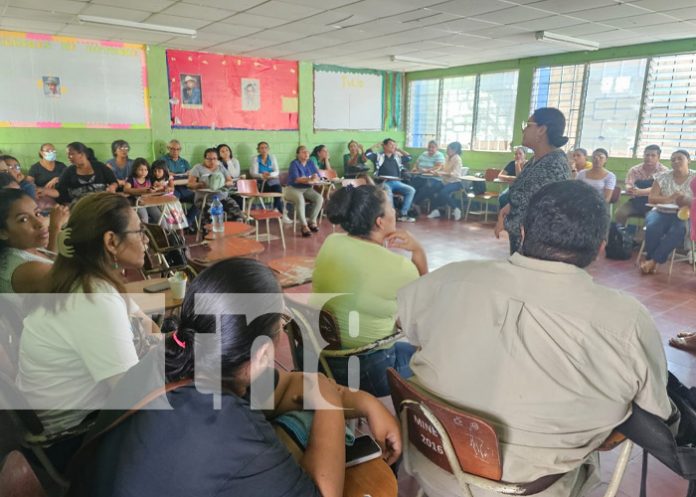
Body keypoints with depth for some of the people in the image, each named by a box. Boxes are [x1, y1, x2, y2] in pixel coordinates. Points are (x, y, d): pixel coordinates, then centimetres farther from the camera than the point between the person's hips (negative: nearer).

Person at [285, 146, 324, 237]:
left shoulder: (310, 163, 7)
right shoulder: (294, 163, -8)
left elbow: (317, 177, -3)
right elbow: (295, 179, -21)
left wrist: (312, 180, -26)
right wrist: (309, 179, -31)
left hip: (307, 189, 5)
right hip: (293, 189, -5)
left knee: (319, 198, -22)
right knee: (300, 199, -37)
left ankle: (312, 222, -11)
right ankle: (304, 226, -32)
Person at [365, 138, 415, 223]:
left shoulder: (397, 157, 22)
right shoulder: (378, 156, 8)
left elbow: (409, 157, 19)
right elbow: (367, 154, -6)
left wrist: (398, 149, 20)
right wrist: (375, 145, 7)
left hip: (396, 182, 5)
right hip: (384, 183, -5)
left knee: (411, 190, -16)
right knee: (388, 191, -39)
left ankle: (403, 214, -16)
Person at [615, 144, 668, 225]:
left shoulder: (663, 171, -7)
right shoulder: (635, 169, 3)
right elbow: (628, 185, -10)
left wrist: (639, 192, -43)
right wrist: (630, 189, -38)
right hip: (635, 202, 3)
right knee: (619, 213, -22)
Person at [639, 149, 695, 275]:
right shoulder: (663, 177, 7)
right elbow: (651, 198, -2)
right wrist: (669, 199, -20)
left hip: (683, 215, -1)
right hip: (661, 212, 2)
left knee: (677, 231, -35)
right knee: (653, 226, -32)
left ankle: (653, 261, -30)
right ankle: (651, 260, -21)